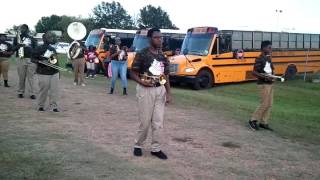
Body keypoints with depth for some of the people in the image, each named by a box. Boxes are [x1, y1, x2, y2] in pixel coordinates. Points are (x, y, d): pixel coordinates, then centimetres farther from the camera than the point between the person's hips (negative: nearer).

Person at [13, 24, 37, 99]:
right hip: (20, 59, 1)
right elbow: (13, 48, 6)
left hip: (31, 59, 0)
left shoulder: (32, 39, 12)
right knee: (21, 77, 2)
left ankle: (32, 93, -4)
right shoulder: (17, 38, 13)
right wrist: (18, 46, -13)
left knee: (31, 77, -4)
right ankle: (20, 92, 12)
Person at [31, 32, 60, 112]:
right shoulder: (39, 49, -3)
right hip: (43, 74, -5)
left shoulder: (53, 49, 15)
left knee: (54, 90, -1)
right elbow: (33, 59, -2)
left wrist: (58, 71, 20)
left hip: (54, 73, 5)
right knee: (43, 90, -1)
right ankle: (41, 106, 16)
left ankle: (54, 106, 5)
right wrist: (40, 61, -21)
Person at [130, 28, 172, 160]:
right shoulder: (142, 54, -7)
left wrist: (168, 93, 5)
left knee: (158, 122, 6)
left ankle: (156, 148, 16)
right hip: (146, 90, -5)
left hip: (160, 90, 5)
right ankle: (138, 145, 22)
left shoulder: (162, 56, 9)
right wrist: (142, 82, -22)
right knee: (145, 121, 1)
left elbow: (166, 76, 13)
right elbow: (133, 73, -5)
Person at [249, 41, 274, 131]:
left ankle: (263, 123, 15)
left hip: (269, 84, 8)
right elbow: (254, 72, -16)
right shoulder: (259, 59, -13)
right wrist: (264, 77, -26)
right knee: (264, 104, -7)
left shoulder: (269, 58, 12)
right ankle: (253, 120, 6)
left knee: (269, 104, 8)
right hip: (263, 84, -8)